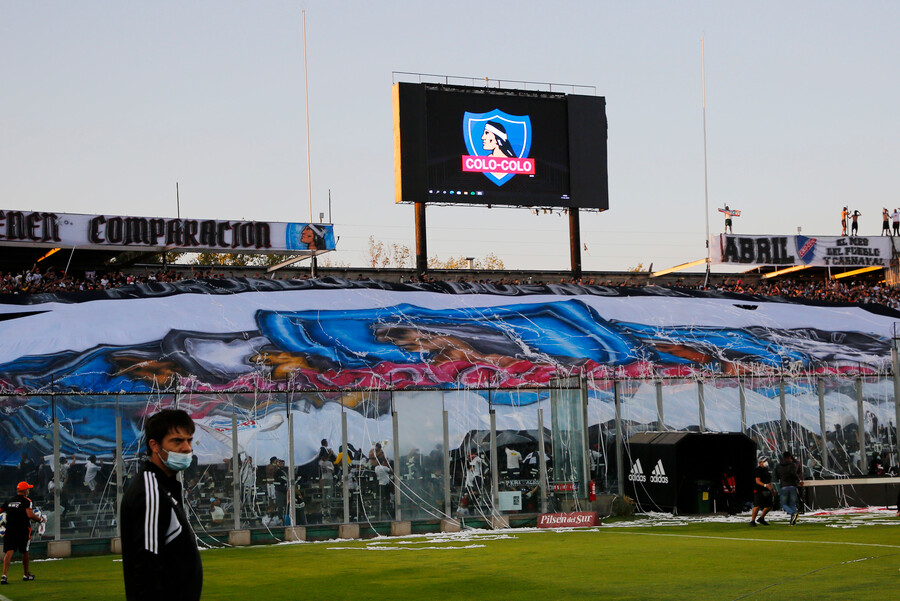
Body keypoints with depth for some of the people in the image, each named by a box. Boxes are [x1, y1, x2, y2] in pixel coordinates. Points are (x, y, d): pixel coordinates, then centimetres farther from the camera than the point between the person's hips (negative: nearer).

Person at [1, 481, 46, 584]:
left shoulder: (9, 501, 11)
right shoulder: (26, 501, -6)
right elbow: (30, 515, -18)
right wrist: (41, 519, -6)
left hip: (9, 529, 3)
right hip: (23, 530, -3)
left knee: (9, 551, -6)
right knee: (25, 552, 13)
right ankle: (26, 575, 26)